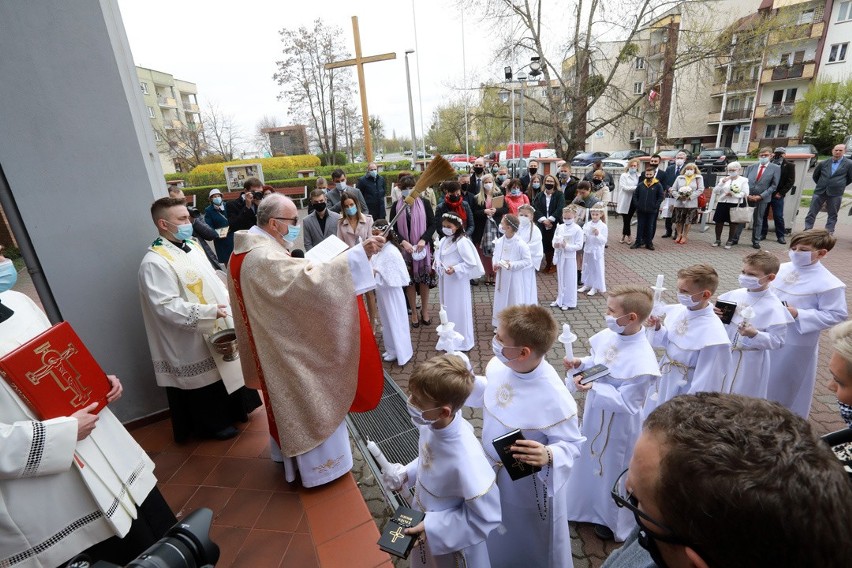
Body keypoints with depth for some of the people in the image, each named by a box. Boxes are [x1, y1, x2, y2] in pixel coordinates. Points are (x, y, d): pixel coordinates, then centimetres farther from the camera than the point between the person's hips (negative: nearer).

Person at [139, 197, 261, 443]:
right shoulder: (154, 262, -20)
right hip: (194, 339, -8)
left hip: (220, 327, 8)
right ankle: (213, 425, 30)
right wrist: (207, 312, -29)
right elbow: (166, 305, -25)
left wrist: (229, 300, 7)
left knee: (227, 372, 21)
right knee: (206, 381, 9)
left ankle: (232, 411, 41)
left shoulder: (191, 245, 7)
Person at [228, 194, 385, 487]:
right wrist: (359, 253, -41)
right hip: (289, 346, -10)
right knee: (308, 403, 7)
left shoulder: (248, 249, 4)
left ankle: (287, 451, 47)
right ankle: (317, 465, 25)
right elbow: (311, 280, -41)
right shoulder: (264, 256, -29)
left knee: (287, 398, 26)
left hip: (276, 343, 10)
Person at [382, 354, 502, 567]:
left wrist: (433, 527, -26)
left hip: (453, 543, -6)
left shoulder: (466, 460, -42)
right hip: (425, 517, 6)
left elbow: (488, 517, -27)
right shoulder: (432, 424, -23)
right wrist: (407, 473, -9)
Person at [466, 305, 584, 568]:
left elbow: (572, 444, -21)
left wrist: (548, 455, -40)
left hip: (528, 484, -6)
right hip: (491, 470, 6)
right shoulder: (497, 365, -18)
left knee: (530, 547, 26)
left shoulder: (555, 398, -36)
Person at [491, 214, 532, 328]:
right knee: (501, 300, 14)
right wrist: (495, 264, -9)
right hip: (501, 277, 5)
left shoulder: (520, 244, -18)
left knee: (514, 301, 7)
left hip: (514, 278, -5)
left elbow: (528, 261, -12)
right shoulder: (499, 242, -3)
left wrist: (512, 265, -22)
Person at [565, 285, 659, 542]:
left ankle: (612, 519, 48)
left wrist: (593, 389, -32)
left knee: (613, 470, 19)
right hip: (595, 413, 7)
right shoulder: (607, 335, -12)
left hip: (617, 425, -7)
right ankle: (590, 505, 56)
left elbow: (625, 402, -27)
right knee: (590, 460, 28)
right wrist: (579, 364, -15)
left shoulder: (641, 359, -32)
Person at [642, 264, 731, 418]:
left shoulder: (713, 334, -28)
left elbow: (706, 381, -21)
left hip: (685, 393, -6)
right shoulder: (677, 310, -8)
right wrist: (656, 327, -12)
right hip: (662, 383, 6)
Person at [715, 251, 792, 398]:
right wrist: (716, 315, -13)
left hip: (748, 361, -5)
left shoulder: (773, 307, -17)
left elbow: (778, 342, -16)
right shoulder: (735, 294, -4)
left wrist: (755, 334, -32)